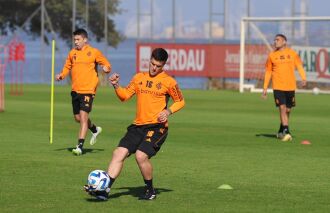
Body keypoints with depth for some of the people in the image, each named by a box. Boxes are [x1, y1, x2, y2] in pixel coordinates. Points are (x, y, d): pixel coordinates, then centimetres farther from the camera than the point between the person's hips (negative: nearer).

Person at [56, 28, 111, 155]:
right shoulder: (72, 53, 10)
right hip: (75, 90, 6)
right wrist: (61, 75, 1)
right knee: (77, 118, 14)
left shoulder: (94, 52, -3)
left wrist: (106, 68, -20)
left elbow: (107, 65, 3)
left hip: (88, 90, -6)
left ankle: (80, 146, -13)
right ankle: (95, 130, 43)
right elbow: (67, 67, 20)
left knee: (83, 116, -14)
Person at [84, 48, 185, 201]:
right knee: (119, 153, -8)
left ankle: (150, 191, -1)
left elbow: (180, 101, 8)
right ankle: (105, 189, -10)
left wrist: (168, 111, -10)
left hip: (157, 126, -5)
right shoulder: (139, 78, 13)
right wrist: (116, 86, -3)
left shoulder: (168, 82, 0)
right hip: (138, 126, 5)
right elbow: (125, 96, 15)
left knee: (141, 155, -22)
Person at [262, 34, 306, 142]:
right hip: (278, 87, -1)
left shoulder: (292, 53, 5)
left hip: (290, 87, 1)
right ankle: (286, 131, -16)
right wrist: (265, 88, 8)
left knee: (288, 110, 9)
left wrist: (303, 78, -15)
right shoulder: (272, 55, 5)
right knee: (282, 108, -14)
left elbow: (299, 66, 3)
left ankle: (281, 131, 27)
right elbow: (268, 72, 10)